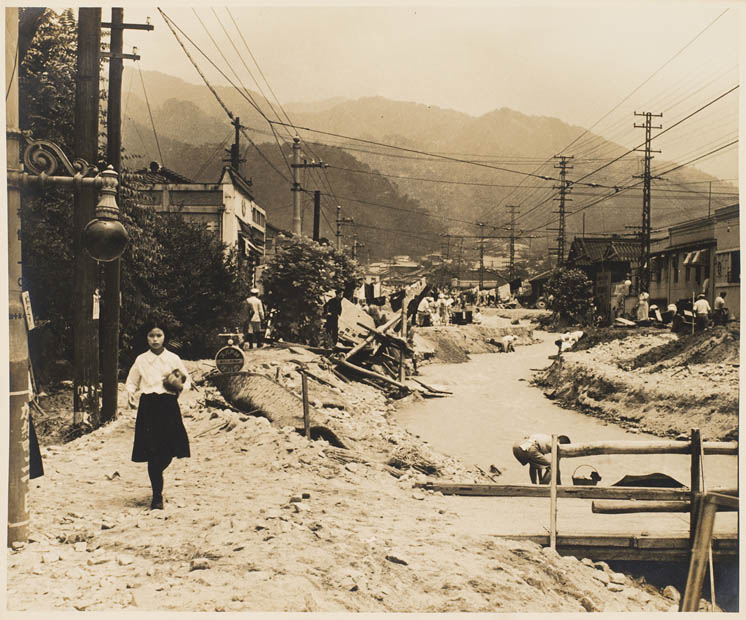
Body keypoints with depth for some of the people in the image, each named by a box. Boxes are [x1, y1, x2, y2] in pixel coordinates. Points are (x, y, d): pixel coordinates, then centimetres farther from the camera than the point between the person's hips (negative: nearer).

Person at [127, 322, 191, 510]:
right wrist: (131, 393, -6)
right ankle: (157, 496, 3)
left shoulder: (173, 359, 6)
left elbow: (186, 380, 14)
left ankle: (156, 476, 34)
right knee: (152, 451, -6)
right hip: (148, 406, -1)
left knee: (169, 450, 0)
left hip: (168, 405, 1)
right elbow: (132, 382, 15)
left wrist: (180, 387, -8)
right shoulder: (141, 360, 8)